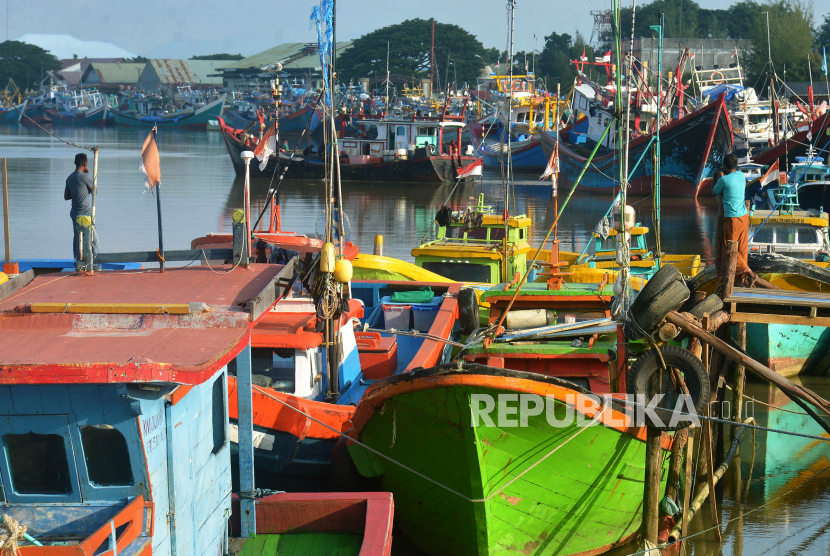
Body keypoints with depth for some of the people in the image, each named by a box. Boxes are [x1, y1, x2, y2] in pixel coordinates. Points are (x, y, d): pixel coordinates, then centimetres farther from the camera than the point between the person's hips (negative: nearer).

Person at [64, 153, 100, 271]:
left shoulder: (69, 178, 10)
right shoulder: (85, 176, -12)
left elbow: (66, 197, 13)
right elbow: (94, 191, 1)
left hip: (74, 211, 7)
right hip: (85, 211, -7)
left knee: (77, 237, 8)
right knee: (93, 237, 1)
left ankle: (78, 262, 7)